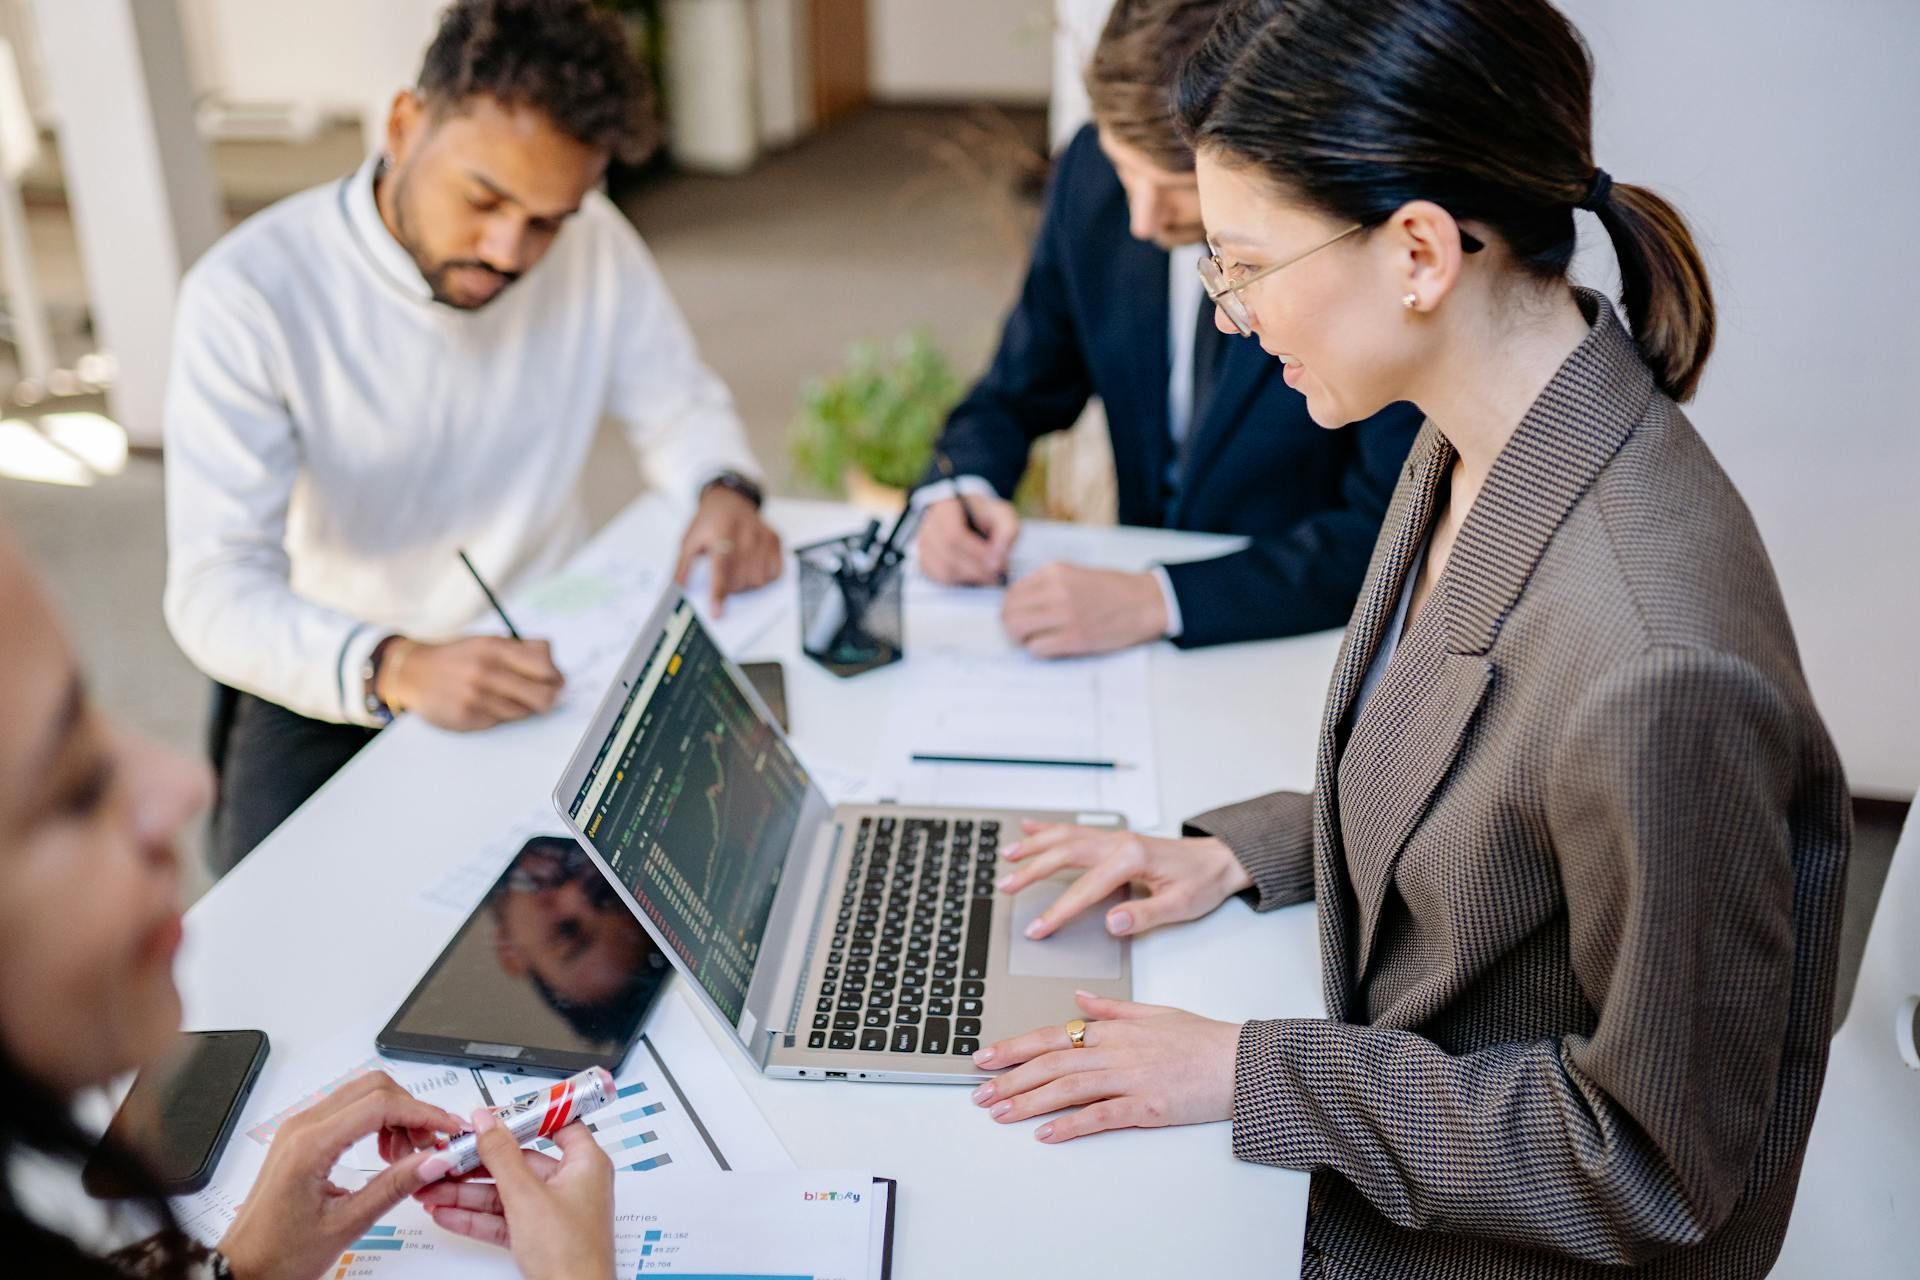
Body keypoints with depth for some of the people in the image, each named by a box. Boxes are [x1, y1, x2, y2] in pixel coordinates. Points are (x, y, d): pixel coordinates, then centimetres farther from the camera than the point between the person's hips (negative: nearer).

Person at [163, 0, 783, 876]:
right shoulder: (248, 295, -19)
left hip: (545, 649, 4)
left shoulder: (591, 241, -6)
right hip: (334, 684, -3)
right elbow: (214, 591, -24)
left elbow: (677, 404, 7)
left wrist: (724, 490, -18)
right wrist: (397, 669, -44)